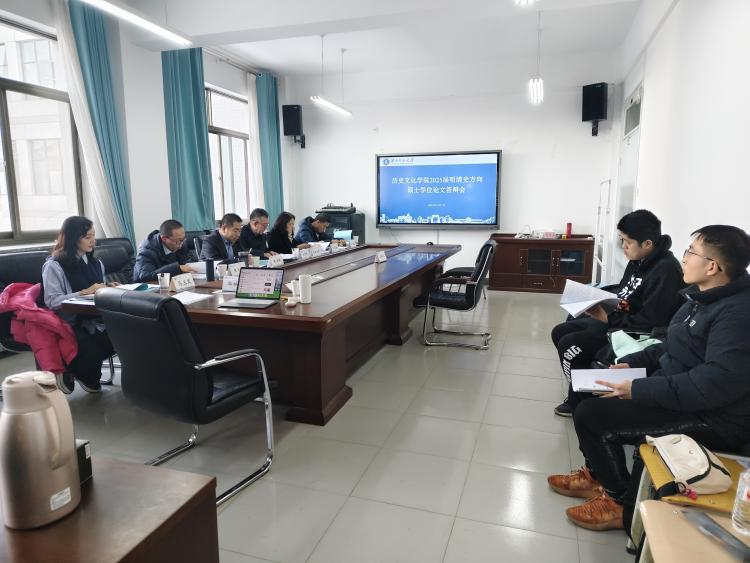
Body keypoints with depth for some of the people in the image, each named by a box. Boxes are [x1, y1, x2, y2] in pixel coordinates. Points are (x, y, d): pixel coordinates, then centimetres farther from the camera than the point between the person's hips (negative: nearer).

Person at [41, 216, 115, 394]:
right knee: (91, 350, -32)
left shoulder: (96, 263, 16)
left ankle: (87, 375, 3)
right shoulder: (54, 266, -5)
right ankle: (71, 373, 6)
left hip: (94, 319, 6)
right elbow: (51, 301, -14)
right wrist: (85, 292, -19)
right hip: (70, 323, -5)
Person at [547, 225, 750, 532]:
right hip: (674, 388, 10)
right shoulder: (705, 297, 9)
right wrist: (631, 363, 5)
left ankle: (621, 500, 5)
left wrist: (639, 390, -26)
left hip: (712, 417, -10)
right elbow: (674, 348, 19)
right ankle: (598, 474, 20)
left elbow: (716, 384, -31)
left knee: (591, 414, -17)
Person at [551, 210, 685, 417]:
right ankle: (579, 391, 19)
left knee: (568, 345, -20)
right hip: (615, 319, 10)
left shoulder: (665, 270, -23)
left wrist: (608, 319, -23)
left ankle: (580, 402, 4)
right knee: (559, 332, 6)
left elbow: (651, 322, -26)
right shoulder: (638, 260, 6)